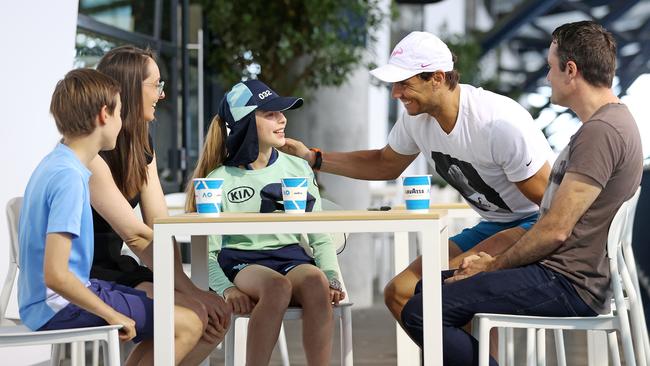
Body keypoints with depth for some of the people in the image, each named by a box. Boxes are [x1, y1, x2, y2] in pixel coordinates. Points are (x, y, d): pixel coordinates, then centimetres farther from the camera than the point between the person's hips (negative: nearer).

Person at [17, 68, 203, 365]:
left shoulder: (54, 163, 9)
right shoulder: (69, 177, -21)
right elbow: (55, 275, -27)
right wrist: (112, 315, -17)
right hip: (59, 307, -10)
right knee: (188, 326, -11)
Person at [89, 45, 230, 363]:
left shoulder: (142, 145, 10)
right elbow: (135, 234, -22)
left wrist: (182, 283, -14)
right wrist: (188, 290, -20)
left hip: (114, 266, 9)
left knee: (217, 315, -5)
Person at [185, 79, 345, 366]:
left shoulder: (298, 169, 14)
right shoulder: (219, 180, 5)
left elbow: (320, 237, 14)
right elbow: (207, 251, 2)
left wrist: (333, 278, -3)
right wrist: (226, 289, -17)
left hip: (291, 257, 2)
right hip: (241, 262, -2)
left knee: (316, 281, -33)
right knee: (277, 286, -37)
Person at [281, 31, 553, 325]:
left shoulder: (499, 123, -26)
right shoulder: (416, 117, -3)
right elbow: (386, 165, 18)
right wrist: (312, 157, 10)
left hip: (536, 225, -8)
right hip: (491, 227, 8)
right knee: (399, 293, -4)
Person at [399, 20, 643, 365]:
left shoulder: (601, 131, -18)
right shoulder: (607, 123, 18)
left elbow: (556, 230, -21)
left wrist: (494, 265, -7)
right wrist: (495, 260, 10)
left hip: (568, 285, -11)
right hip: (566, 275, 11)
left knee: (420, 312, -19)